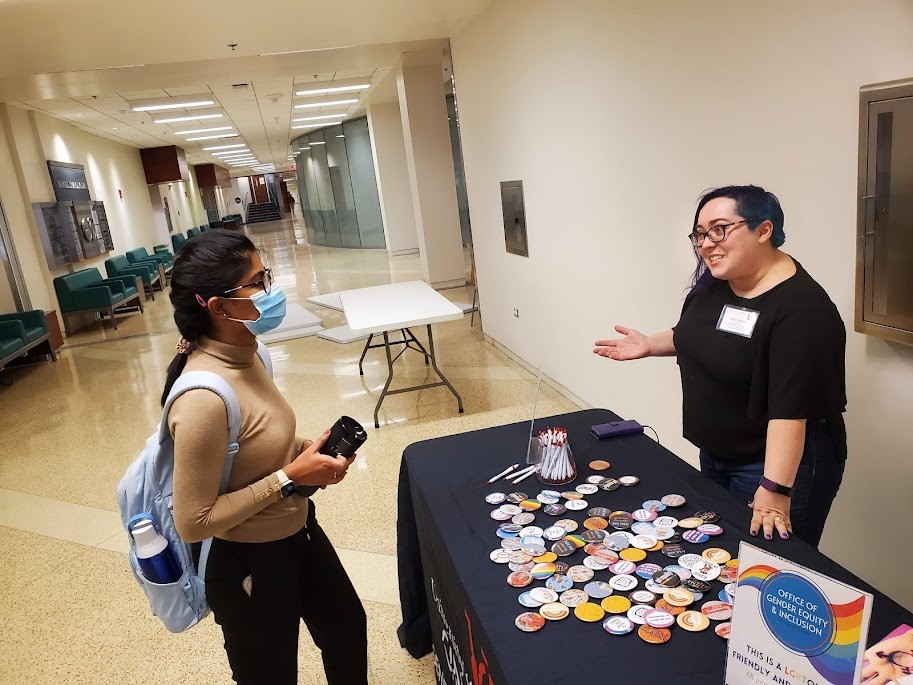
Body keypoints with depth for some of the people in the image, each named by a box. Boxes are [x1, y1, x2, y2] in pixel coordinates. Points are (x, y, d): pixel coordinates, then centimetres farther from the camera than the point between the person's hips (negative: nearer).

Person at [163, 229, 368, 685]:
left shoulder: (244, 353, -7)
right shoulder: (204, 399, -33)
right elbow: (193, 522, -27)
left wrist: (300, 451, -7)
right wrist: (289, 479, -25)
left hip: (297, 531, 8)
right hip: (248, 565, -8)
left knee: (348, 628, 29)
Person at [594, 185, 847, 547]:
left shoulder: (801, 308, -25)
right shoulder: (713, 282, -2)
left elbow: (790, 408, -31)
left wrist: (774, 492, -33)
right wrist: (649, 345, 6)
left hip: (780, 463, -8)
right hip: (715, 454, 8)